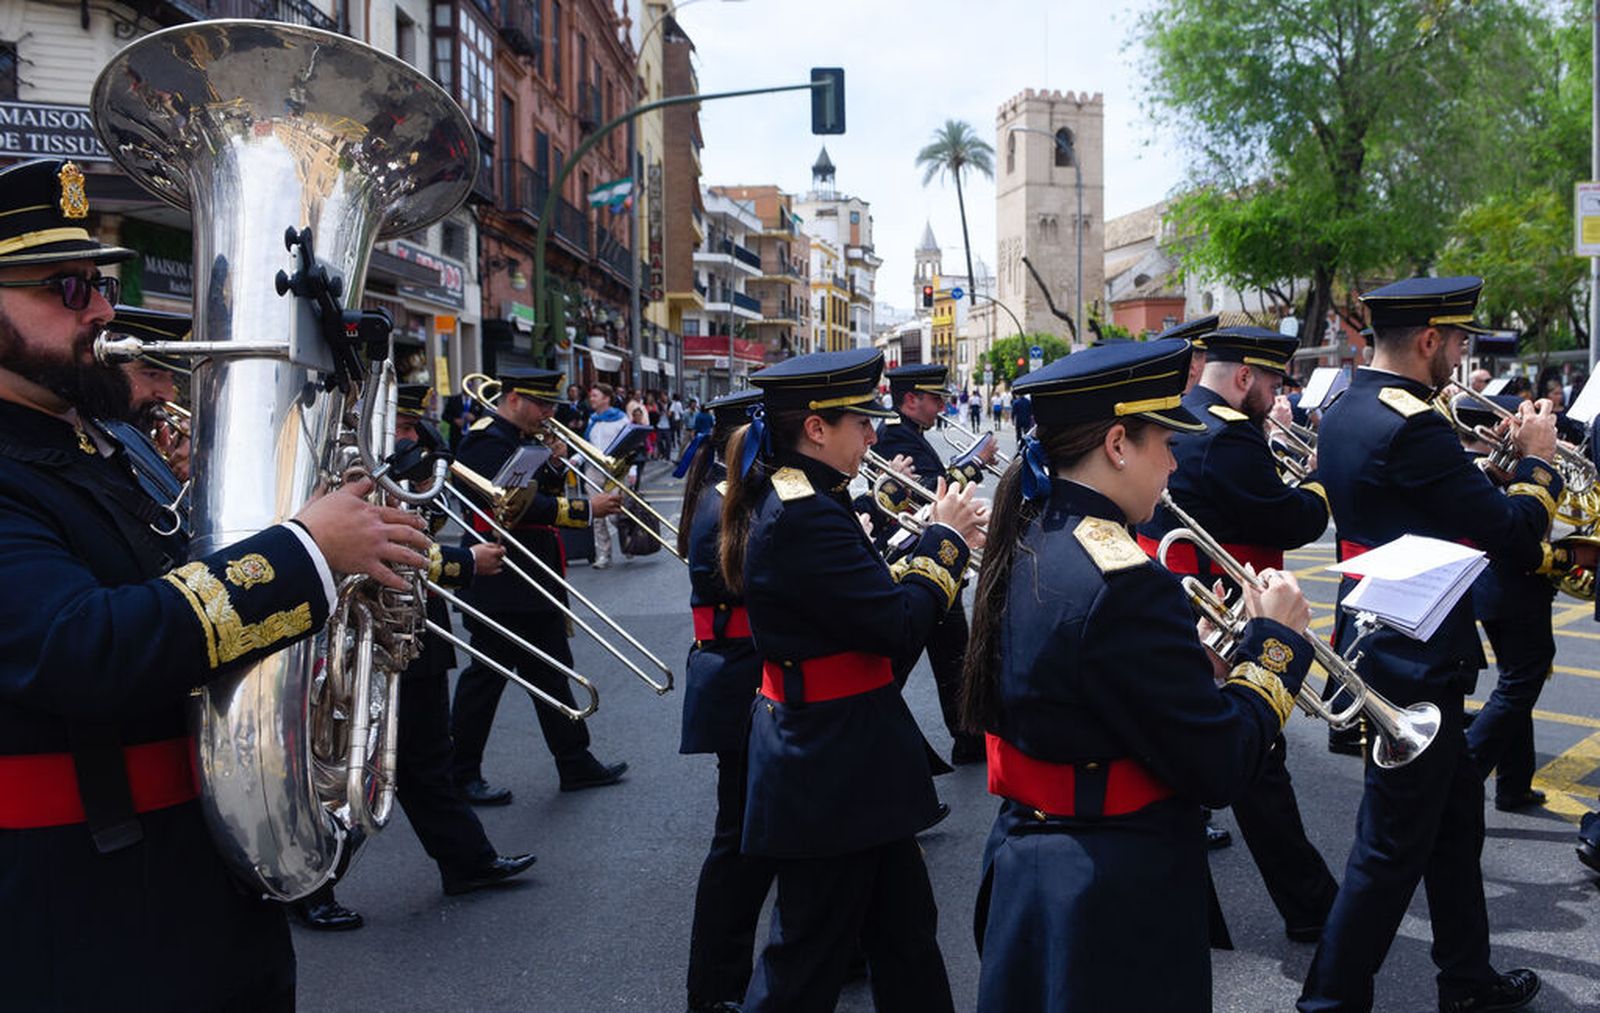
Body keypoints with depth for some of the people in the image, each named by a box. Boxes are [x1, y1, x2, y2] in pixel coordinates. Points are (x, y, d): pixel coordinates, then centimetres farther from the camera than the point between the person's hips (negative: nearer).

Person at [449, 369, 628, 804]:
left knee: (551, 670, 14)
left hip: (534, 585, 10)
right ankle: (460, 776, 13)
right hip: (501, 588, -10)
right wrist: (586, 508, -24)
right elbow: (520, 505, -26)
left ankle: (576, 764, 23)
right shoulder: (488, 441, -16)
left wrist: (555, 466, -2)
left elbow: (539, 495, 15)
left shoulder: (517, 441, 15)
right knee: (486, 675, 0)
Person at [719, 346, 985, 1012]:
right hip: (830, 763, -10)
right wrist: (946, 539, -10)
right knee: (807, 960, 7)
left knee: (904, 929, 21)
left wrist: (943, 541, 4)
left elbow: (870, 600, 12)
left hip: (827, 754, 10)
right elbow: (899, 626, -24)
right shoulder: (806, 517, -24)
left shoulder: (788, 501, 8)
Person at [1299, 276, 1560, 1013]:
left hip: (1376, 642, 10)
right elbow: (1517, 542, -21)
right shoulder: (1412, 427, -24)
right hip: (1415, 659, -10)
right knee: (1396, 842, 3)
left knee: (1456, 813, 22)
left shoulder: (1345, 412, 7)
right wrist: (1536, 459, -5)